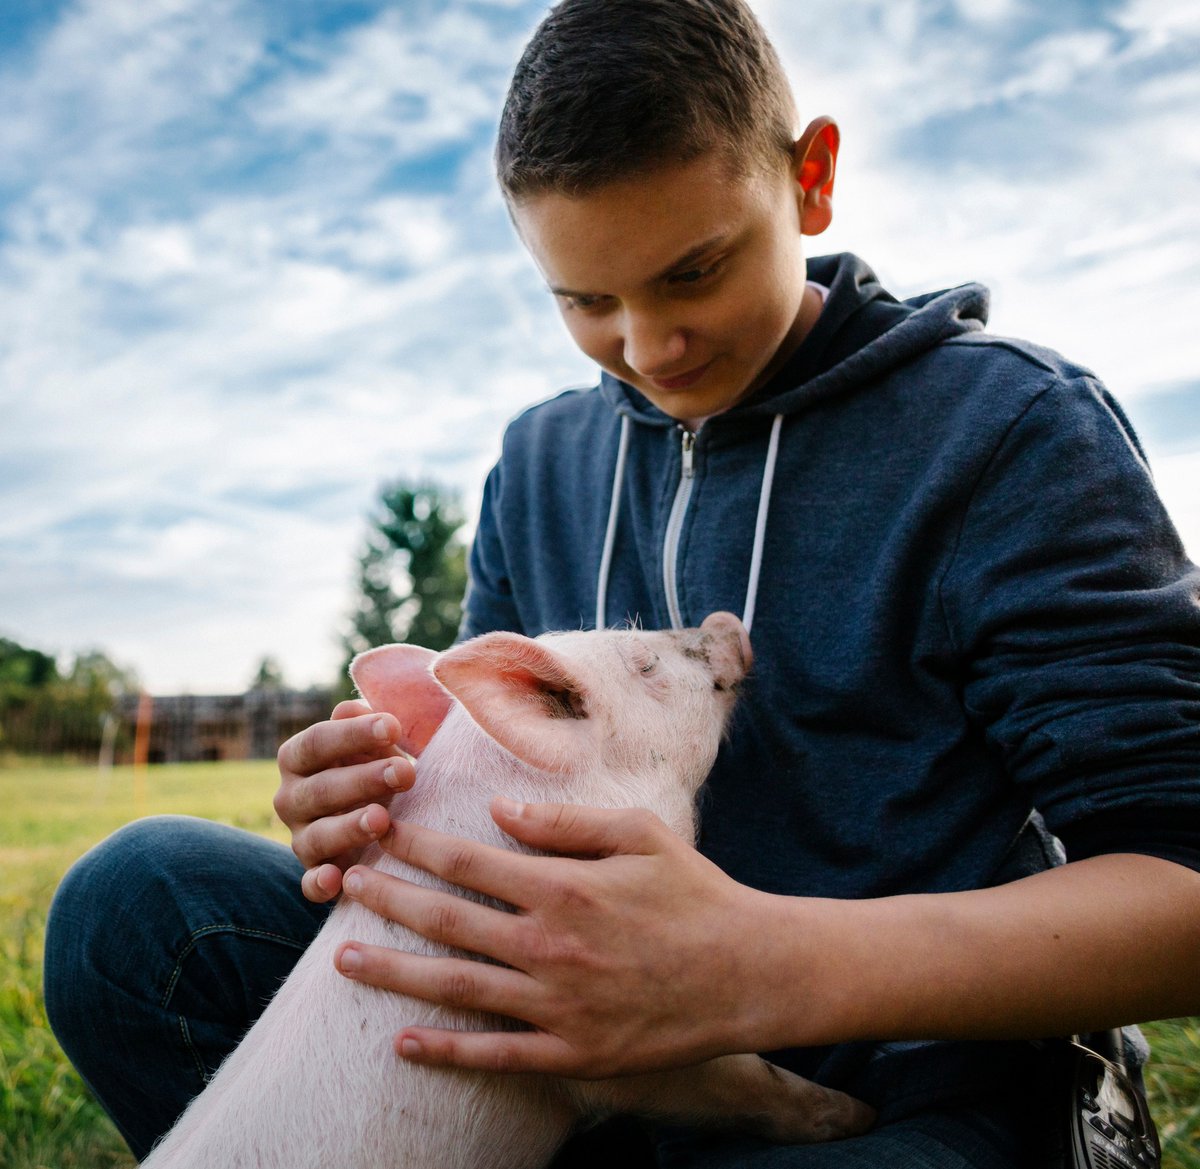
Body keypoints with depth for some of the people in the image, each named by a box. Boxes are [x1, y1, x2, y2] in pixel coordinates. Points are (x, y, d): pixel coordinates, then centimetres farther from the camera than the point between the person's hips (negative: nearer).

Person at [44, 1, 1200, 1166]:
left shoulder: (1012, 426, -9)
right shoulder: (539, 460, 8)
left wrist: (765, 966, -32)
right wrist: (382, 793, -13)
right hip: (600, 1047, 5)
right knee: (139, 891, -11)